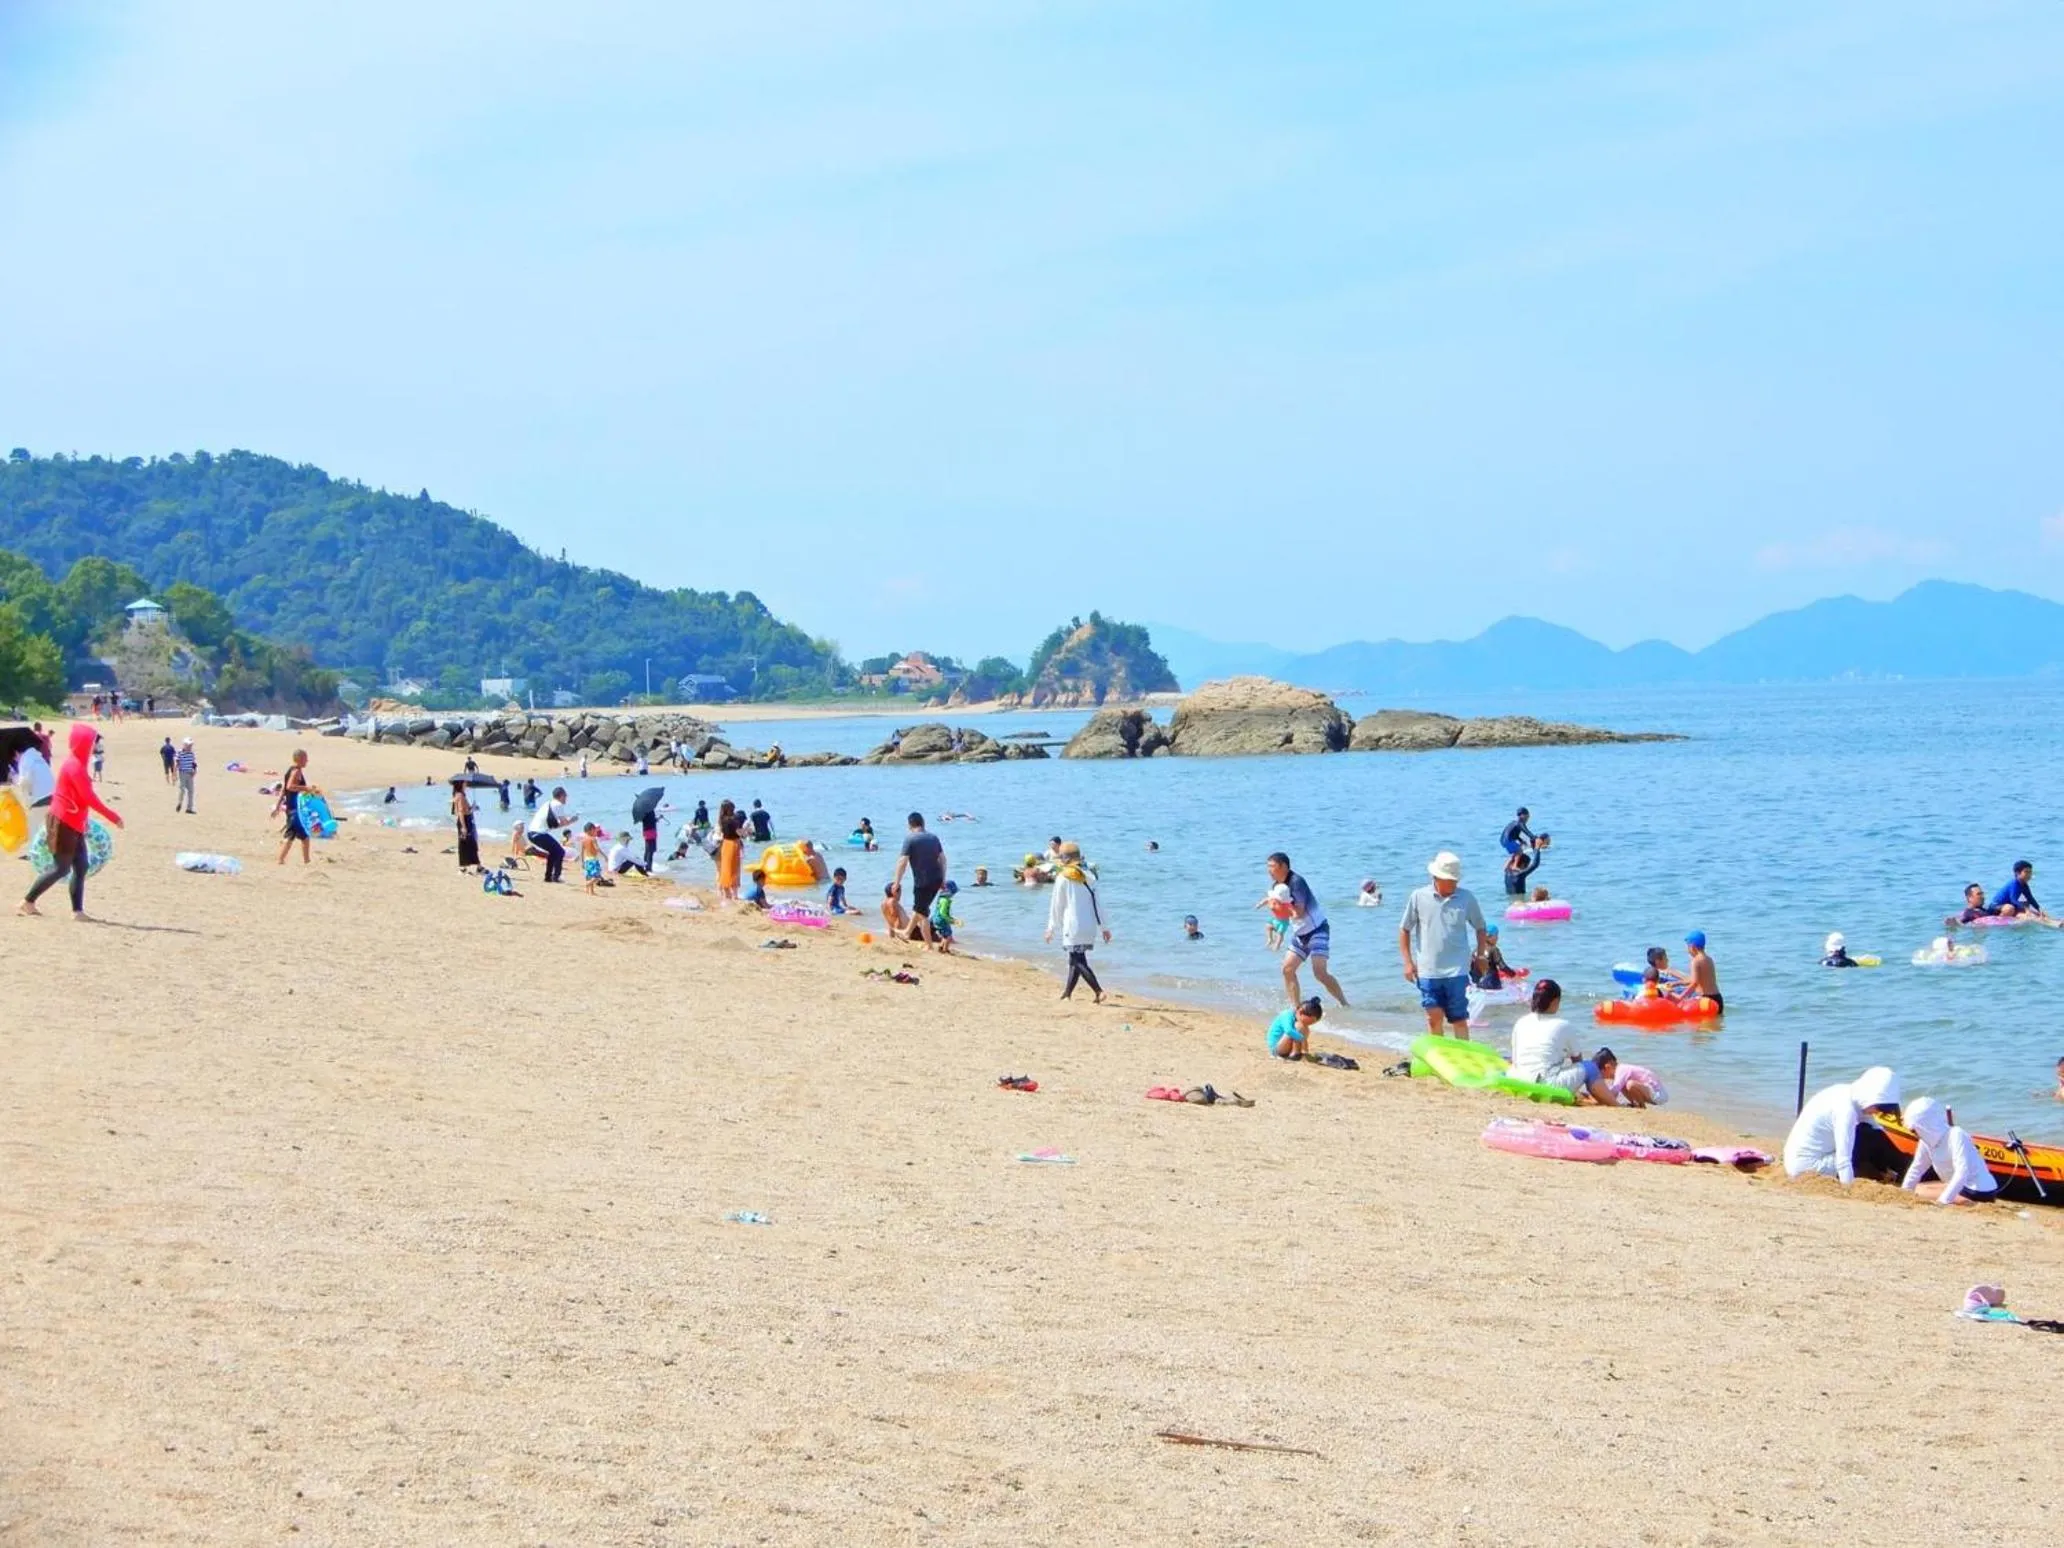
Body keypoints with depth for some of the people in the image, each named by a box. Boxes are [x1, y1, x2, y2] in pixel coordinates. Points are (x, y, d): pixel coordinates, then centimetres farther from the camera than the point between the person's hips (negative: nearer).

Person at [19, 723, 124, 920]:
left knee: (81, 866, 5)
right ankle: (27, 902, 2)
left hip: (72, 825, 10)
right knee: (61, 868, -5)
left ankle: (78, 910, 3)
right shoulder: (75, 766, -17)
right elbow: (89, 798, -21)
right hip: (64, 824, -10)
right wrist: (113, 816, -19)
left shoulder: (75, 764, 13)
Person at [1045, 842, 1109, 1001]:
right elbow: (1097, 904, 11)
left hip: (1073, 926, -6)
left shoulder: (1062, 877, -5)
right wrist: (1104, 927, 15)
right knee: (1076, 959, 15)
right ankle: (1067, 993, 22)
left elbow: (1056, 905, -2)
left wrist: (1051, 928, 7)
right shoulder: (1087, 876, 10)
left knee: (1078, 961, -6)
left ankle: (1099, 991, -19)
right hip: (1090, 926, 6)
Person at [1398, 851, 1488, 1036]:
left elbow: (1480, 928, 15)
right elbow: (1404, 930, 7)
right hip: (1428, 971, 0)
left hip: (1456, 970, 0)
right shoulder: (1419, 897, -1)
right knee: (1434, 1016, 1)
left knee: (1459, 1018, 2)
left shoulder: (1467, 898, 0)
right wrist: (1408, 962, 2)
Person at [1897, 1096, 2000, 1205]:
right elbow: (1916, 1168, 12)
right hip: (1959, 1187, 9)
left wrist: (1943, 1201, -35)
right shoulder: (1927, 1140, 3)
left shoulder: (1956, 1136, -21)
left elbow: (1962, 1173, -30)